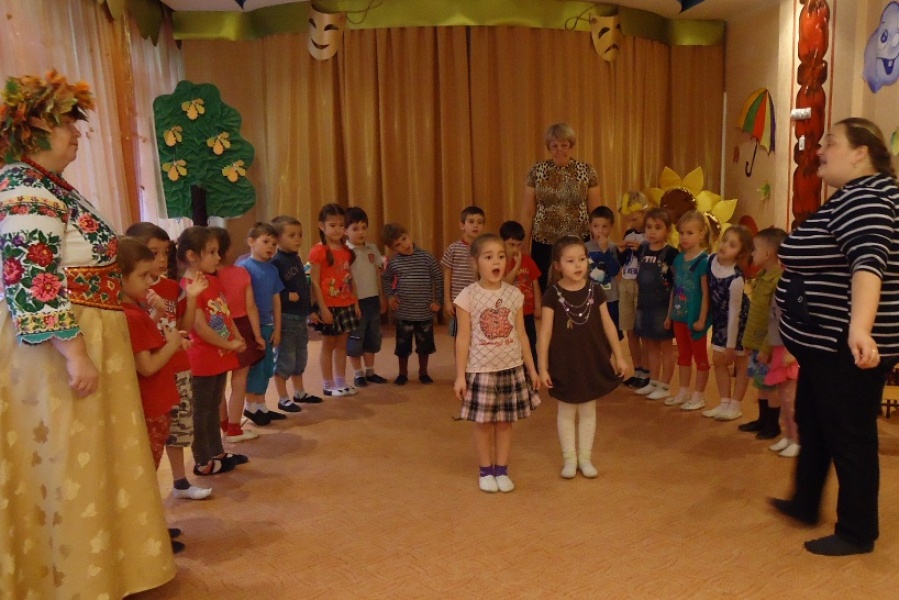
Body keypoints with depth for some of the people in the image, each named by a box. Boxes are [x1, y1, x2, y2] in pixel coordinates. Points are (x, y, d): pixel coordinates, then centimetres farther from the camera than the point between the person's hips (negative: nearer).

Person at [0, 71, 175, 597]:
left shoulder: (51, 185, 14)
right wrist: (74, 354, -25)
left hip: (82, 341, 10)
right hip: (60, 347, -10)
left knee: (88, 460, 18)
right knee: (69, 464, 1)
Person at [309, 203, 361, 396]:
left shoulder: (346, 251, 8)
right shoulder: (318, 251, -11)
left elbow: (351, 280, 12)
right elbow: (315, 283, -13)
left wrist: (356, 303, 9)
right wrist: (322, 307, -16)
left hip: (346, 305, 6)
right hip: (329, 306, -6)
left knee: (342, 344, 13)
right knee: (328, 345, 6)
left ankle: (341, 382, 23)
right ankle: (328, 385, 16)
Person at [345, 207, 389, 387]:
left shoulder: (373, 249, 7)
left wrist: (382, 297, 14)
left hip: (373, 300, 6)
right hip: (356, 301, -6)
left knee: (372, 337, 14)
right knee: (355, 338, 5)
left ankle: (370, 371, 28)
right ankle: (358, 373, 19)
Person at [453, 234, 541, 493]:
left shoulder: (514, 294, 0)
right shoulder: (467, 296, -9)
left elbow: (521, 335, 7)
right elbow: (463, 338, -6)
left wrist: (531, 368, 8)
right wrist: (460, 375, -6)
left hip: (511, 368, 3)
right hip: (481, 370, -3)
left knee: (505, 421, 11)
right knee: (483, 422, 8)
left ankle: (502, 470, 26)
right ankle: (485, 471, 25)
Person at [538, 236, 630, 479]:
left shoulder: (595, 290, -3)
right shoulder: (553, 294, -10)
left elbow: (608, 325, 4)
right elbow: (545, 332, -8)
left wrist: (619, 357, 5)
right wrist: (543, 367, -9)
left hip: (592, 360, 2)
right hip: (564, 362, -2)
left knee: (588, 410, 13)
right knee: (566, 412, 11)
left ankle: (585, 458, 26)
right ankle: (569, 458, 24)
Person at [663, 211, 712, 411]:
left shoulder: (703, 261, -14)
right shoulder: (678, 259, 5)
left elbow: (705, 293, -15)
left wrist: (702, 319, -17)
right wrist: (669, 314, 11)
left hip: (695, 317, -7)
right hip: (679, 315, 7)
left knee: (700, 356, 8)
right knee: (683, 355, 17)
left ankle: (699, 396, 17)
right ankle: (683, 392, 29)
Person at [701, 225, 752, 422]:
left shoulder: (736, 279, -30)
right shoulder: (712, 260, -12)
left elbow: (734, 312, -24)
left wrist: (730, 345, -17)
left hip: (739, 322, -7)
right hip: (720, 319, 7)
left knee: (740, 362, 9)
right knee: (718, 360, 11)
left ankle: (736, 406, 20)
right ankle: (725, 403, 24)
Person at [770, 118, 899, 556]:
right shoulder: (849, 198, 12)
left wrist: (859, 327, -53)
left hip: (847, 347, -11)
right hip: (826, 341, 11)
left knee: (849, 436, 3)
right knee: (812, 423, 21)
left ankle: (857, 533, 19)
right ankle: (805, 504, 38)